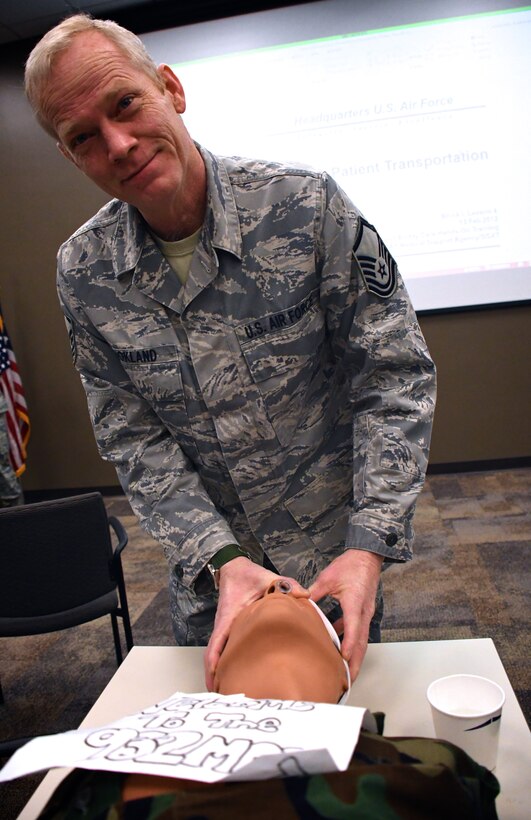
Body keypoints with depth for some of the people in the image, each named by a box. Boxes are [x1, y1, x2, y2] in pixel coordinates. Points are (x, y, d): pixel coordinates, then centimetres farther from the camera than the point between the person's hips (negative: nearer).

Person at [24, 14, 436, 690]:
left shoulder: (307, 207, -19)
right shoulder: (82, 274, -10)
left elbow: (394, 378, -16)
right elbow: (134, 439, -8)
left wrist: (368, 546, -24)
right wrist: (221, 559, -20)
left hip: (335, 561, -2)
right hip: (206, 578, 3)